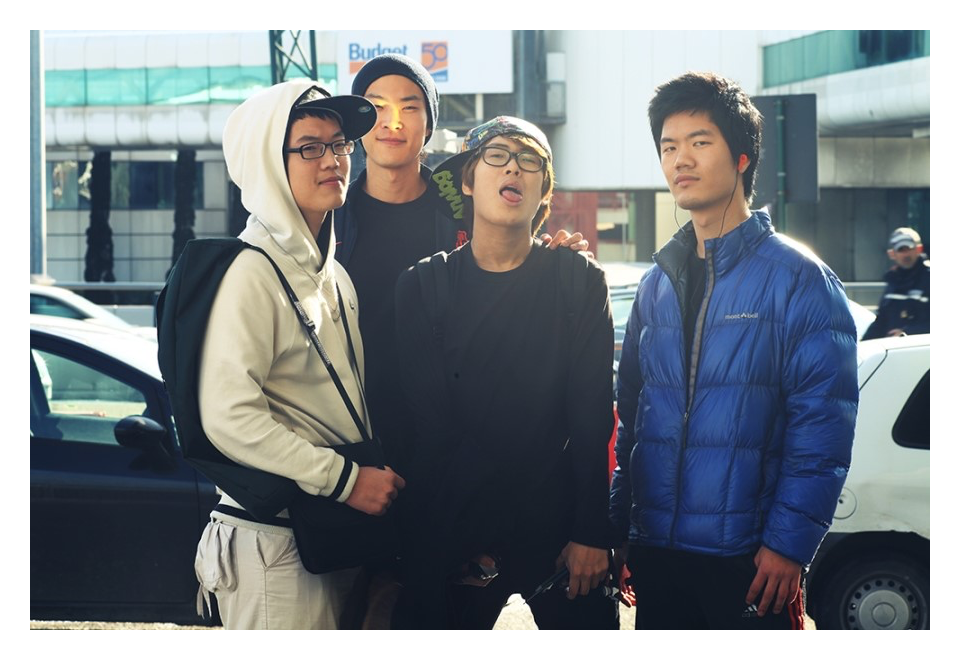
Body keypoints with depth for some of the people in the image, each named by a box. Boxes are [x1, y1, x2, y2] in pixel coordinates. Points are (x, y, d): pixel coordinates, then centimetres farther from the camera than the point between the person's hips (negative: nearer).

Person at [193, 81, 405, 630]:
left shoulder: (334, 275, 15)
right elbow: (229, 418, -22)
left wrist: (379, 476, 7)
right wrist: (346, 480, -20)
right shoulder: (250, 274, -13)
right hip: (275, 543, -8)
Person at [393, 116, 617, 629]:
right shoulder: (424, 287, 2)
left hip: (560, 527, 0)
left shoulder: (579, 282, 3)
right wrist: (462, 544, -9)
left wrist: (591, 532, -10)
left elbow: (593, 417, -3)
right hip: (455, 536, 0)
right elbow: (427, 422, -3)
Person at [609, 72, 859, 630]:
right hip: (655, 551, 5)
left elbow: (823, 422, -12)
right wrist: (619, 528, 8)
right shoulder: (658, 284, 11)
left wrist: (789, 542, -17)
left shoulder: (797, 278, -7)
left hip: (749, 559, -5)